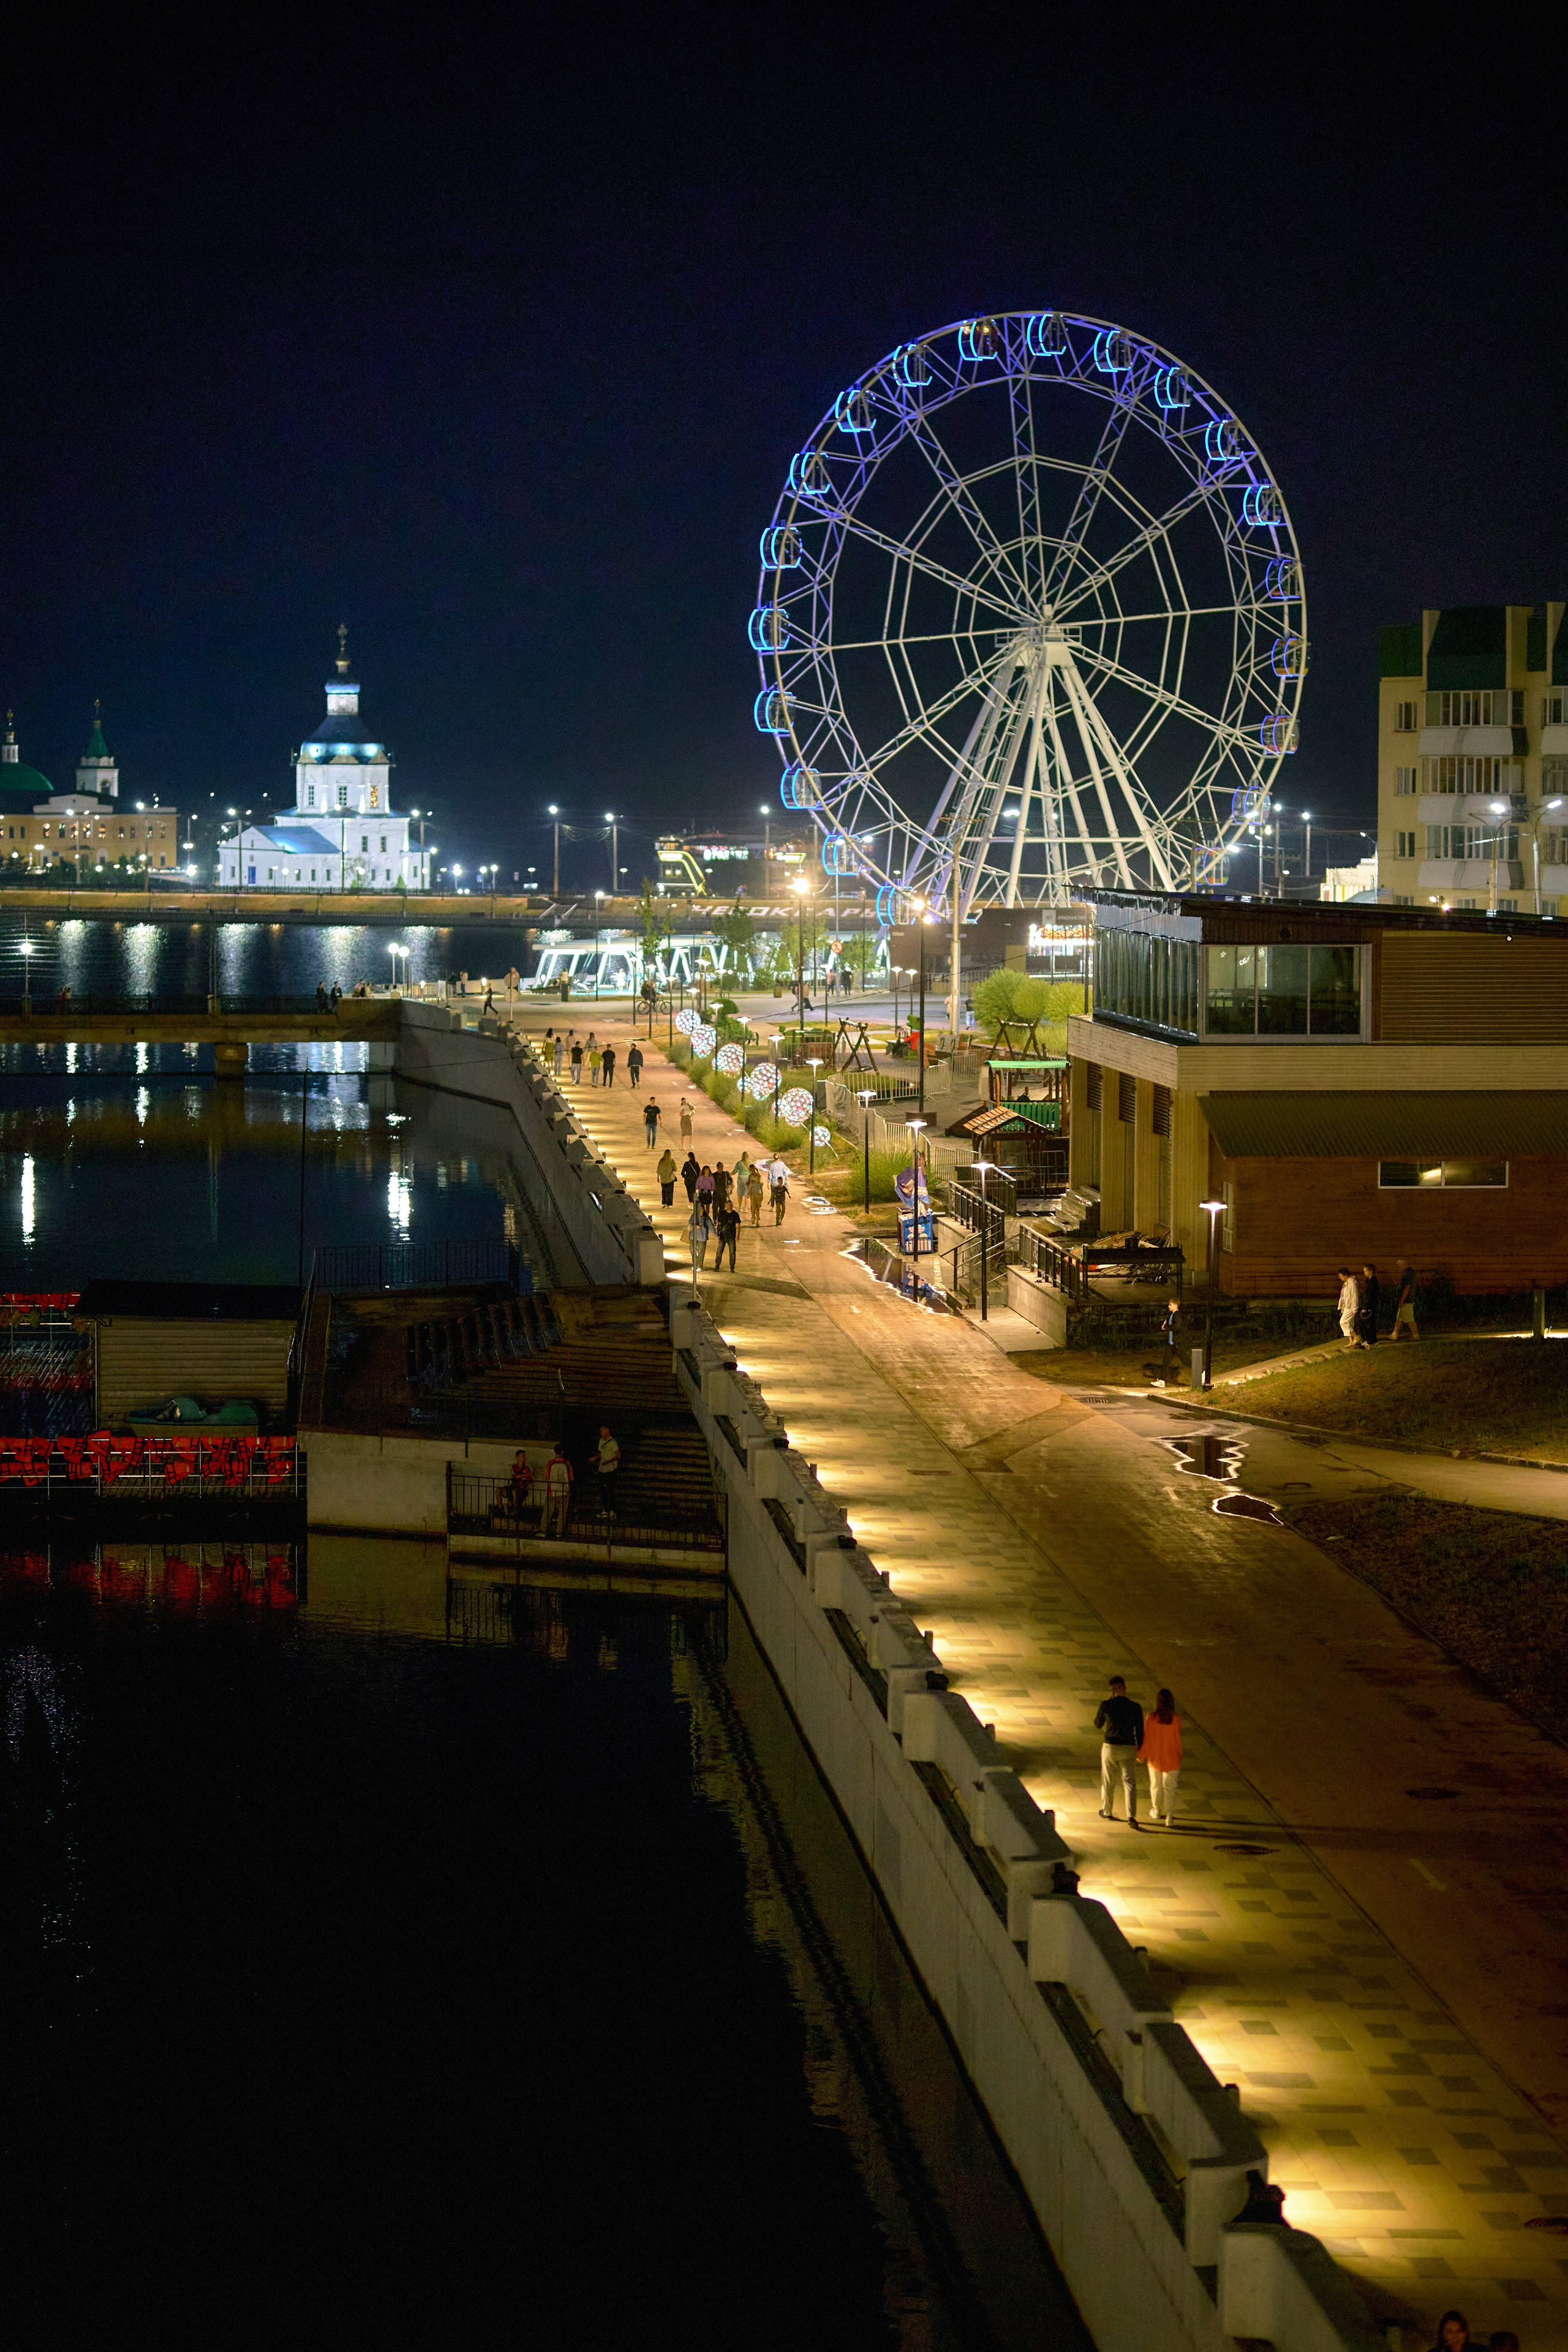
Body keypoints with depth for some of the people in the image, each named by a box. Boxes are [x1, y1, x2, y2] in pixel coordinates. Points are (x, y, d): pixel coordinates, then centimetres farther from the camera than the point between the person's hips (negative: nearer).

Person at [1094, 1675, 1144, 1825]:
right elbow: (1140, 1731, -1)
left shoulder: (1106, 1705, -10)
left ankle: (1107, 1812, 34)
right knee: (1130, 1783, 4)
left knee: (1108, 1781, 19)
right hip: (1128, 1749, 0)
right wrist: (1139, 1750, 12)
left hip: (1110, 1748, 0)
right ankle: (1132, 1815, -11)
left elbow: (1098, 1725, 6)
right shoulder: (1135, 1707, -7)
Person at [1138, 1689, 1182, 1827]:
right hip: (1171, 1759, -1)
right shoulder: (1176, 1720, -15)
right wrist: (1179, 1757, 7)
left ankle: (1156, 1812, 39)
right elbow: (1178, 1740, -8)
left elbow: (1146, 1738, -9)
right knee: (1170, 1787, 9)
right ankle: (1169, 1818, 3)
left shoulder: (1150, 1718, -16)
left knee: (1156, 1785, 21)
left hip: (1155, 1758, 1)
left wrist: (1141, 1756, 5)